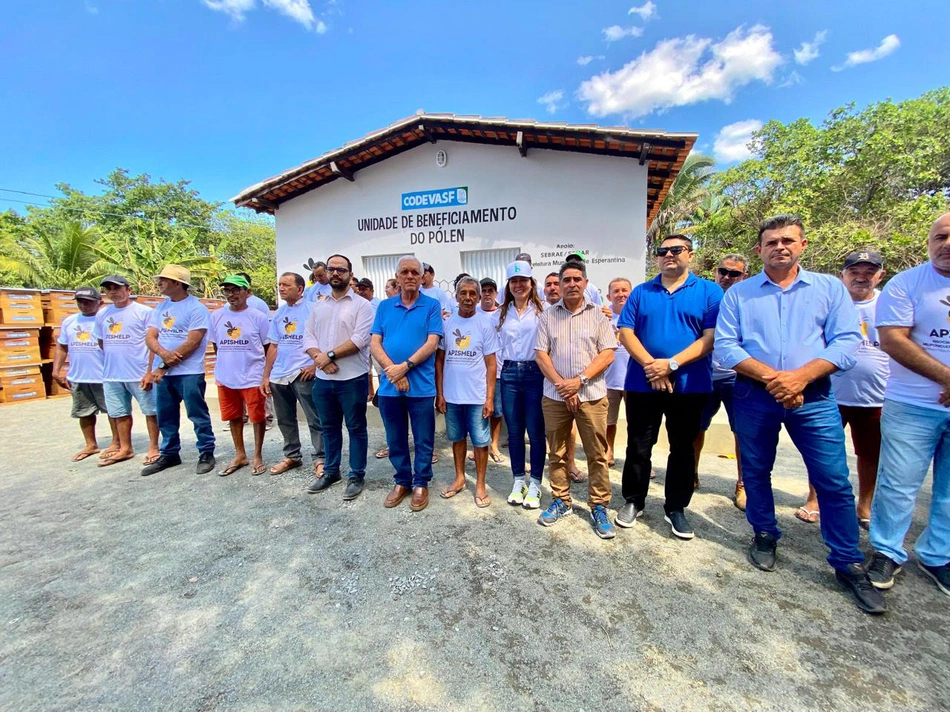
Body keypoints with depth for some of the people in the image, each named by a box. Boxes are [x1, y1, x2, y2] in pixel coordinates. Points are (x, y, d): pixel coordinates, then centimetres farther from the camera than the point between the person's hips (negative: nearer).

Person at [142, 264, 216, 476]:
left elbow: (192, 342, -16)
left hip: (189, 372, -7)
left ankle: (206, 454, 11)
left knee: (198, 415, 0)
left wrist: (164, 367, -12)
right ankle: (169, 454, 29)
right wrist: (163, 353, -16)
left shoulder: (196, 308, -10)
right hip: (163, 372, 7)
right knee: (165, 417, 15)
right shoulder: (160, 307, 13)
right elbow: (150, 337, 7)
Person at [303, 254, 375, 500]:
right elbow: (308, 337, 7)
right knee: (329, 427, 17)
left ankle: (356, 476, 18)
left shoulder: (362, 305, -5)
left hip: (353, 379, -5)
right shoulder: (319, 307, 13)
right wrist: (319, 358, -12)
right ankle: (331, 471, 33)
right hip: (323, 379, 6)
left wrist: (330, 354, -15)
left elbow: (360, 339, -16)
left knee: (356, 428, 5)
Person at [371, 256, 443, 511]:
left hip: (421, 385, -3)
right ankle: (402, 481, 33)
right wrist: (392, 370, -14)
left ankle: (421, 484, 26)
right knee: (395, 439, 15)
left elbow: (432, 343, -9)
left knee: (423, 440, 8)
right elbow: (374, 343, 1)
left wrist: (405, 366, -17)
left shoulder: (432, 306, 0)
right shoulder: (384, 306, 9)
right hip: (389, 385, 3)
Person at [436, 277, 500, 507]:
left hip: (477, 396, -2)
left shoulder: (485, 325, -3)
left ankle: (480, 484, 22)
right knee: (457, 438, 16)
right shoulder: (446, 324, 2)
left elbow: (490, 364, -3)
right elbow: (439, 360, 5)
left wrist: (490, 398, -8)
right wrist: (439, 393, 0)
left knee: (480, 441, 7)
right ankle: (459, 478, 33)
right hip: (451, 395, 3)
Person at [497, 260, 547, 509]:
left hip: (535, 373, -3)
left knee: (536, 432, 3)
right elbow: (496, 346, 13)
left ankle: (535, 484, 18)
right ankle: (518, 480, 26)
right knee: (514, 432, 11)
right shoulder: (502, 313, 12)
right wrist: (499, 371, 6)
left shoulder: (542, 311, -2)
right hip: (509, 374, 4)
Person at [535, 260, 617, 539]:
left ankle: (599, 507, 21)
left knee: (597, 454, 5)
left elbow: (608, 354, -3)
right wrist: (562, 385, -9)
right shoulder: (548, 316, 7)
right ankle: (561, 501, 28)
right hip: (554, 395, 2)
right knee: (556, 453, 11)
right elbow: (540, 354, 1)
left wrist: (579, 380, -13)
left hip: (592, 395, -1)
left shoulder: (598, 314, 3)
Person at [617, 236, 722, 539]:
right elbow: (626, 332, -1)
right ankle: (633, 501, 27)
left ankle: (676, 508, 29)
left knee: (682, 449, 12)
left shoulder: (709, 291, 2)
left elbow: (712, 336, -8)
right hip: (642, 383, 1)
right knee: (638, 447, 9)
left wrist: (672, 364, -18)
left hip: (690, 386, -1)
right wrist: (650, 365, -15)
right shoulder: (640, 292, 8)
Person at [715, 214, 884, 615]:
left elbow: (846, 342, -3)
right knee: (755, 473, 12)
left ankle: (848, 564, 22)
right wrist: (770, 376, -17)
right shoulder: (738, 293, 5)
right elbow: (725, 347, -5)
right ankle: (764, 536, 33)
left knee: (834, 482, 3)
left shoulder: (830, 288, 7)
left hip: (813, 398, 0)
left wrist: (799, 376, -18)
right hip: (753, 397, 0)